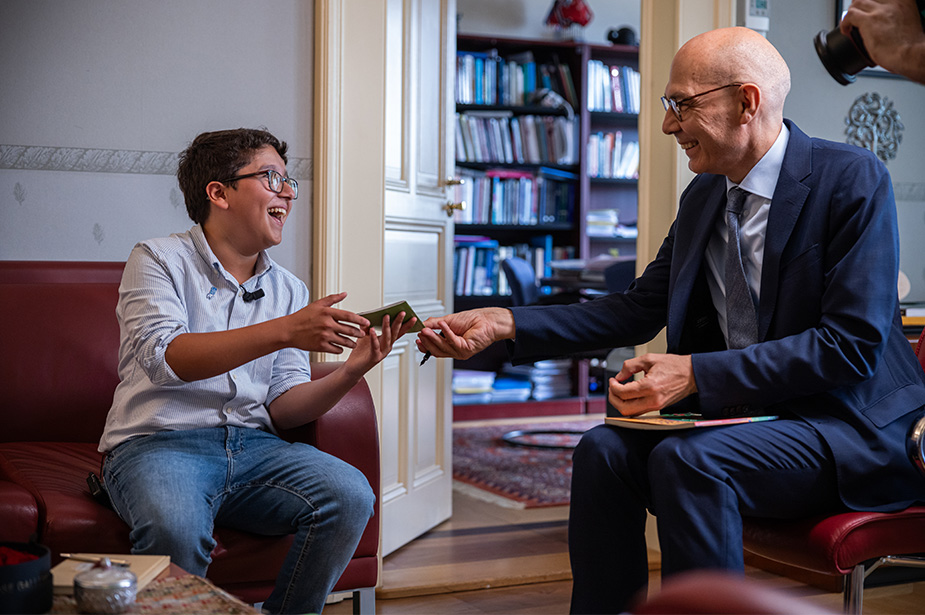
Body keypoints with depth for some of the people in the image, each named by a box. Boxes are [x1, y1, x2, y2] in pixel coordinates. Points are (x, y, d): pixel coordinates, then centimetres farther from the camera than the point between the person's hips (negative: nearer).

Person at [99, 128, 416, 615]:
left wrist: (350, 372, -10)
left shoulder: (290, 290, 16)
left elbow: (283, 408, 9)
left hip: (252, 446, 5)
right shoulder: (159, 260, 2)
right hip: (159, 443, -4)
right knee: (175, 528, -37)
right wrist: (284, 331, -26)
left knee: (350, 496, -22)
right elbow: (165, 357, -17)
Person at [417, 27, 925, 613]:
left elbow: (852, 344, -19)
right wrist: (503, 323, 0)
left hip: (849, 422, -6)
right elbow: (638, 310, 11)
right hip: (738, 415, 6)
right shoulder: (703, 196, 10)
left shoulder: (853, 179, -12)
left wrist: (695, 373, -25)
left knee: (686, 460, -30)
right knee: (604, 449, -16)